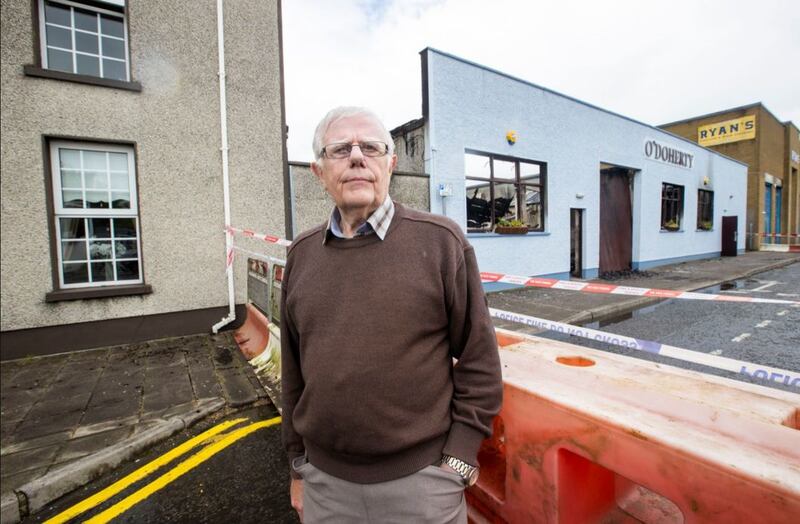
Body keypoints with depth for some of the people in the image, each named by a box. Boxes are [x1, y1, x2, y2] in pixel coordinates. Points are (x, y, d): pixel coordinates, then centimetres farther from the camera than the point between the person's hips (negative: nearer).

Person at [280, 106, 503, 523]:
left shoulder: (440, 241, -11)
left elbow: (479, 361, -7)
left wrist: (458, 461, -7)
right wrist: (298, 464, 12)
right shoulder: (301, 254, 1)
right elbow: (294, 370, 7)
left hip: (421, 478, -3)